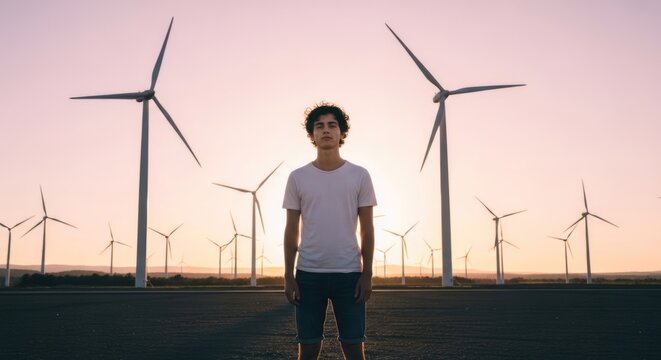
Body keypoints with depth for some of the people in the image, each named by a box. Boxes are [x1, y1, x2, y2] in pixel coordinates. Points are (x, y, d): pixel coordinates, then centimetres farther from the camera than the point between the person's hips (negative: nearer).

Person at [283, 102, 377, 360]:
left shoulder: (360, 176, 3)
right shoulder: (297, 177, 5)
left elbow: (367, 230, 4)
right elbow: (291, 231, 7)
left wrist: (367, 274, -2)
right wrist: (288, 276, 2)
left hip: (348, 273, 0)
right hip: (308, 273, 1)